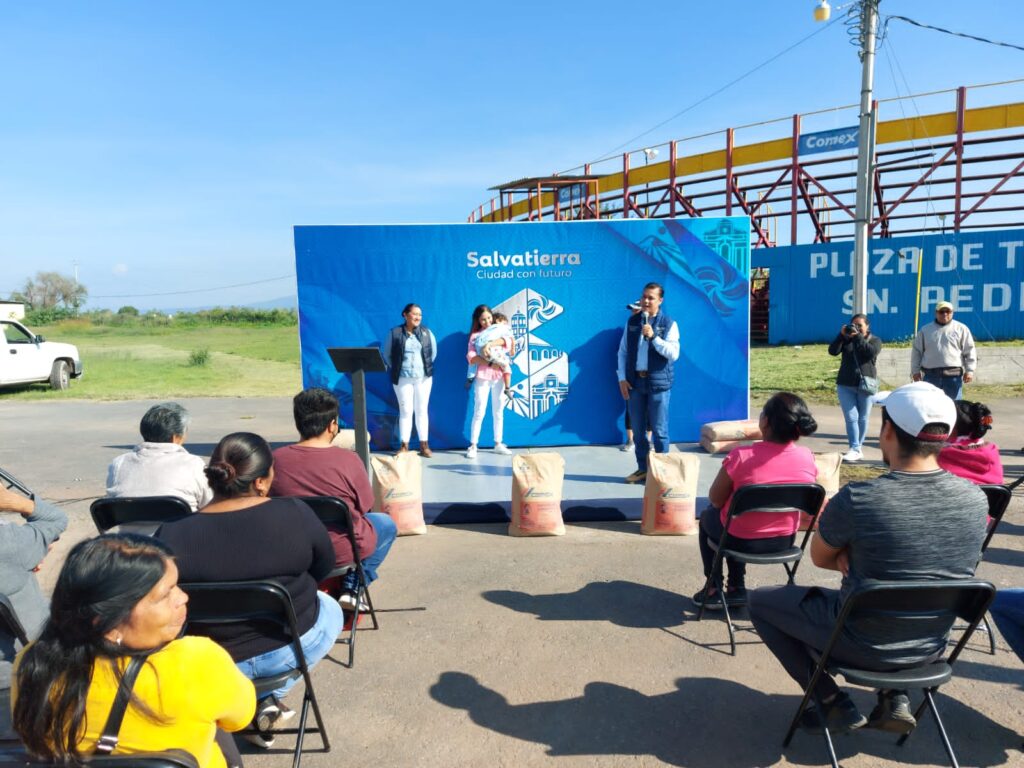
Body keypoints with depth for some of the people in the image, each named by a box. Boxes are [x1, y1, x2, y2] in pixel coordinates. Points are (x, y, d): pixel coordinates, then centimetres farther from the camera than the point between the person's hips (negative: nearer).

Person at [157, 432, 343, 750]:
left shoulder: (171, 536, -19)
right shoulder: (296, 514, -19)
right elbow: (324, 567, -2)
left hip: (213, 665, 2)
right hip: (296, 645, -2)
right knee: (329, 607, 30)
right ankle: (270, 699, 18)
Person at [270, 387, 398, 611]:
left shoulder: (275, 460, -11)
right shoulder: (348, 460, -19)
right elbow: (364, 508, -6)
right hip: (342, 552, -5)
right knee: (387, 524, 23)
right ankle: (350, 589, 11)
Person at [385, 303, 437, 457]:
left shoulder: (427, 332, 4)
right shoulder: (395, 333, -2)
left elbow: (433, 352, 12)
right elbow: (388, 355, 5)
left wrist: (426, 367, 7)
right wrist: (395, 370, 4)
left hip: (423, 378, 2)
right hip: (403, 378, -2)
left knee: (421, 410, 6)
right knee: (405, 411, 0)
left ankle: (424, 445, 11)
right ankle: (404, 445, 7)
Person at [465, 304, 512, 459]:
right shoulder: (476, 335, 2)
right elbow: (471, 357, -11)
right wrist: (490, 364, -20)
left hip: (499, 377, 3)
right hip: (482, 377, -3)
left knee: (499, 411, 8)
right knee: (479, 412, -4)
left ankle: (498, 444, 17)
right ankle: (473, 446, 1)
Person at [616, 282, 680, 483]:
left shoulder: (669, 324, -2)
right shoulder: (632, 322, 9)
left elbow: (674, 354, -12)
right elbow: (623, 351, 10)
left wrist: (653, 337, -21)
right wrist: (622, 378, 1)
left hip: (658, 383, -3)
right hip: (634, 382, 4)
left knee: (659, 430, 1)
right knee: (638, 429, 9)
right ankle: (642, 469, 20)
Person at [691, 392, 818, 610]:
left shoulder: (741, 456, -26)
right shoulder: (807, 458, -13)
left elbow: (715, 500, -12)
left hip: (742, 541, -4)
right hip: (785, 541, 4)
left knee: (707, 517, 29)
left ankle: (714, 590, 29)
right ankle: (737, 588, 32)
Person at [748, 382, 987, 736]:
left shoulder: (856, 499, -28)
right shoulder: (976, 498, -12)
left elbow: (820, 558, -9)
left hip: (863, 646, -5)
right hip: (932, 647, 5)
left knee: (760, 601, 15)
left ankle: (834, 704, 12)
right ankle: (894, 699, 22)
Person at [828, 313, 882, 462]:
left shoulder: (875, 340, 5)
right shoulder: (846, 339, 10)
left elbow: (871, 352, -17)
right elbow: (832, 351, -5)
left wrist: (858, 337, -17)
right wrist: (841, 335, -13)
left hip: (865, 385, -1)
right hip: (845, 385, 1)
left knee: (862, 418, 7)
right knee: (851, 417, -8)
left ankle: (856, 448, 18)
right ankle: (855, 450, -11)